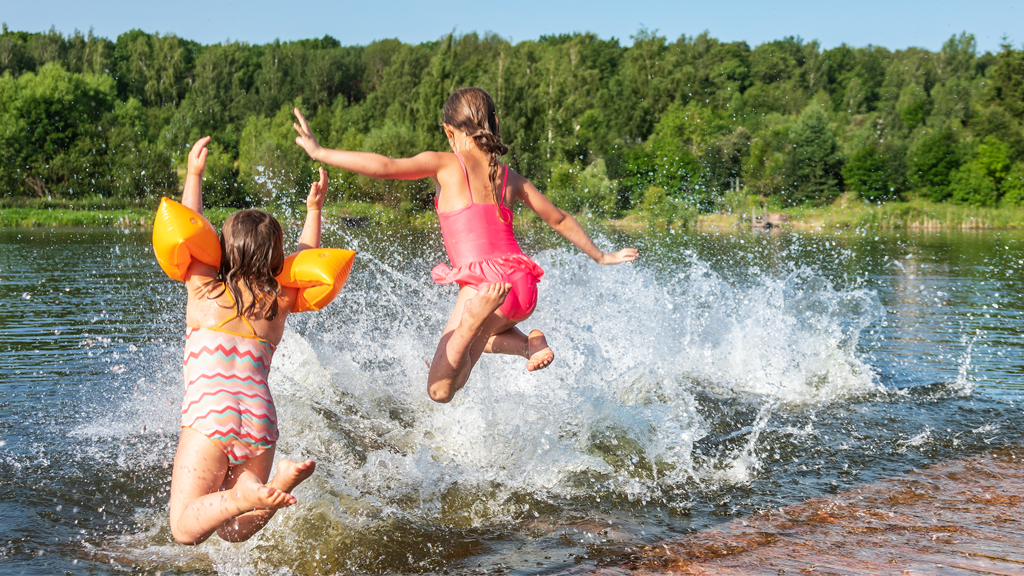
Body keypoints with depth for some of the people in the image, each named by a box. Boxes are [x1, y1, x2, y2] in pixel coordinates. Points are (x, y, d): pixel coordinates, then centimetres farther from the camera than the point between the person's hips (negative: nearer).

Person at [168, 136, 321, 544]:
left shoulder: (205, 289, 10)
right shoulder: (279, 302, 15)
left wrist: (194, 174, 36)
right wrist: (314, 210, 44)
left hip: (210, 415, -3)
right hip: (260, 419, 3)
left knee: (185, 531, -1)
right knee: (234, 533, 11)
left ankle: (245, 497, -30)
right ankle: (281, 483, -19)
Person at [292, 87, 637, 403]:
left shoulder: (445, 164, 1)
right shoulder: (510, 177, 16)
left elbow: (384, 167, -12)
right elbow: (559, 220, 26)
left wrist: (319, 151, -5)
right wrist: (599, 256, 40)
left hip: (483, 283, -6)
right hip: (524, 288, 6)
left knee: (440, 390, -1)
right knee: (480, 336, 38)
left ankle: (478, 313, -23)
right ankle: (530, 342, 8)